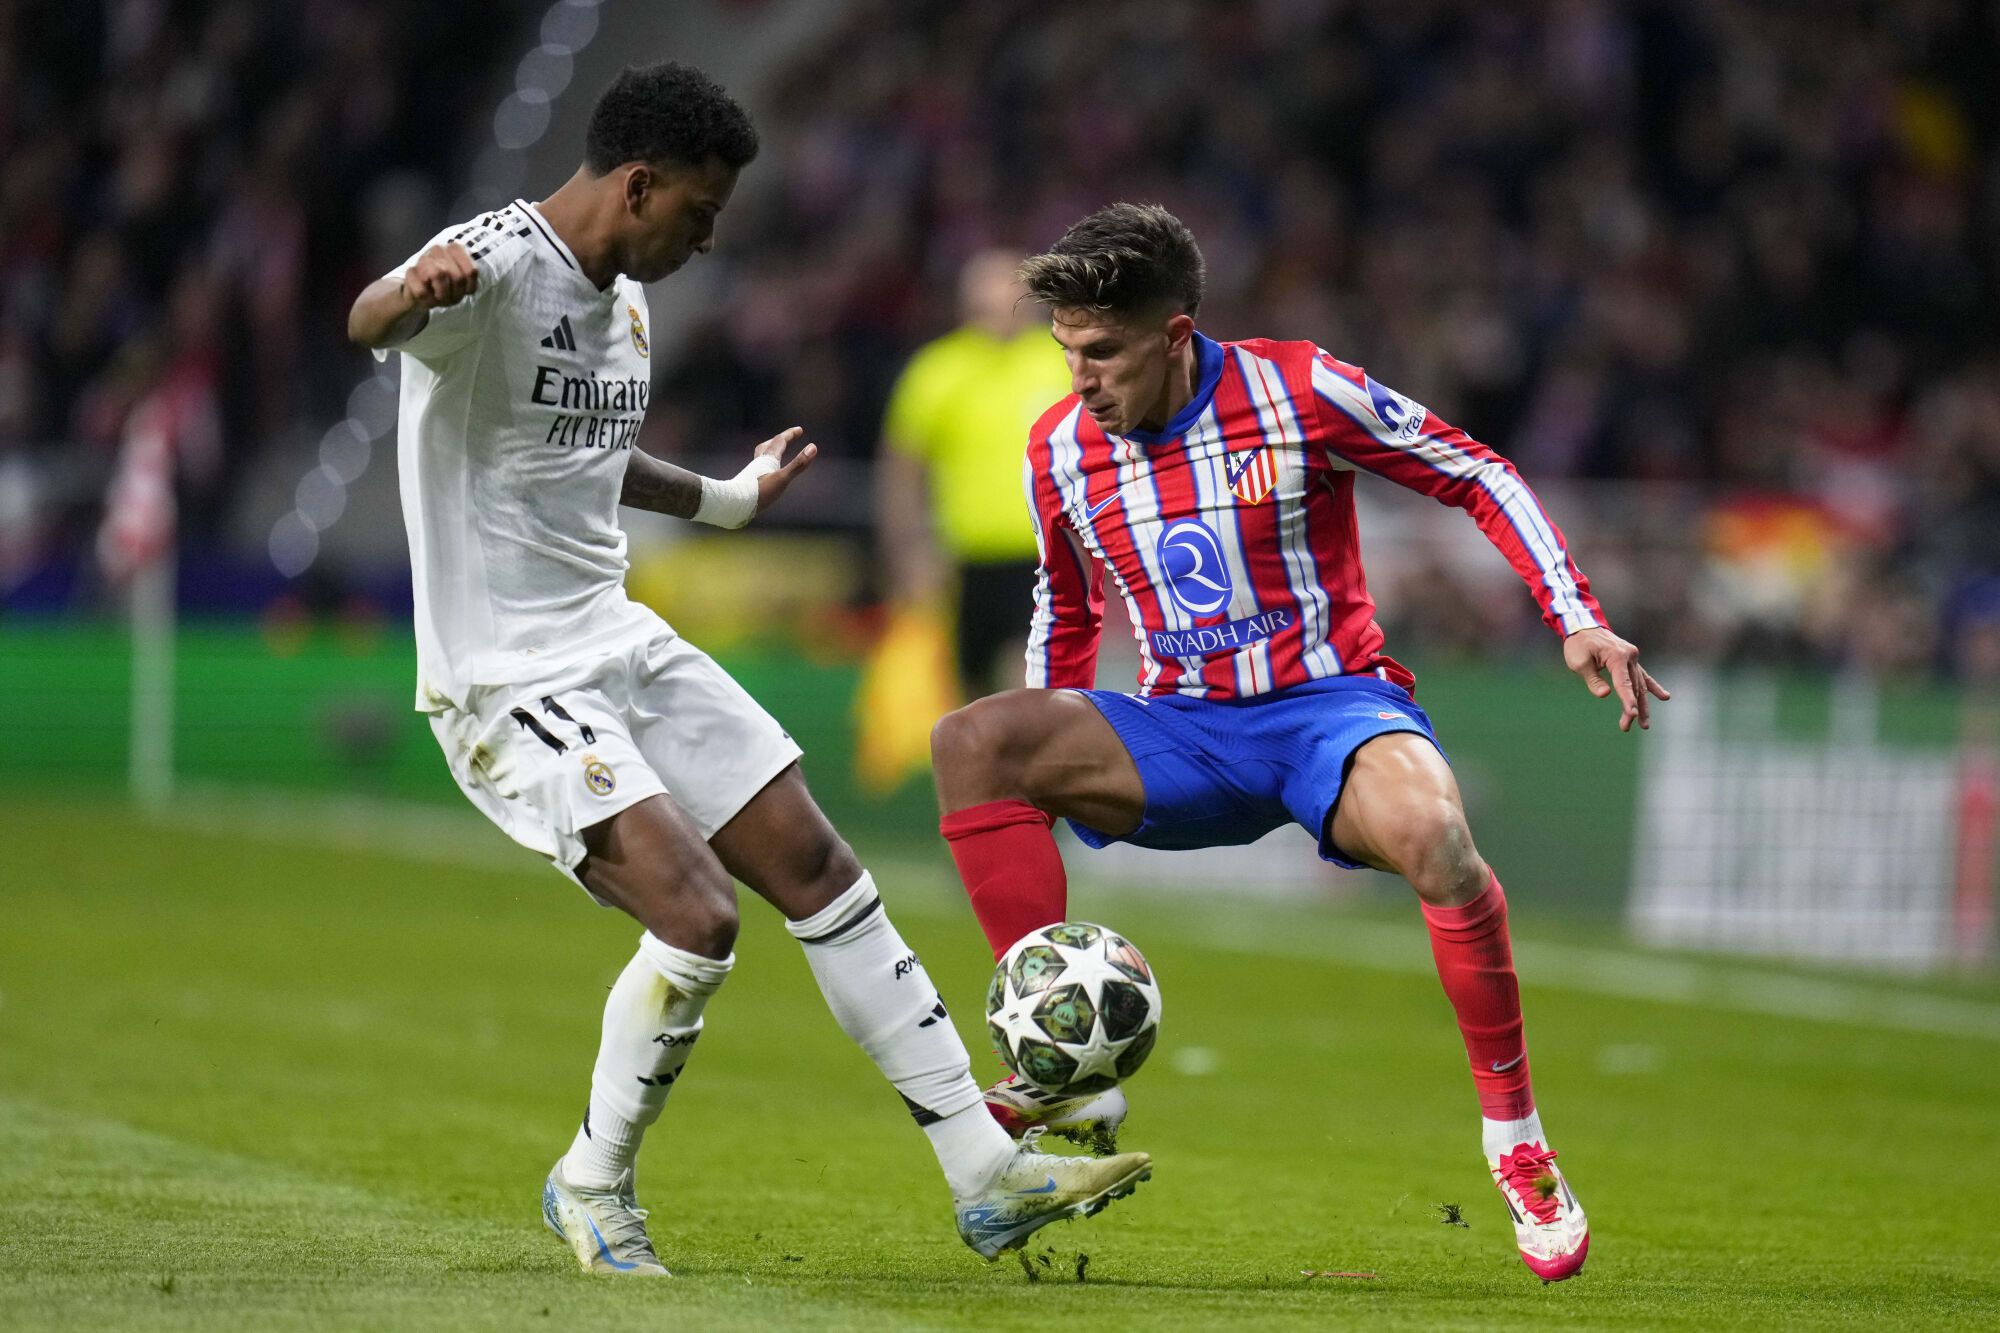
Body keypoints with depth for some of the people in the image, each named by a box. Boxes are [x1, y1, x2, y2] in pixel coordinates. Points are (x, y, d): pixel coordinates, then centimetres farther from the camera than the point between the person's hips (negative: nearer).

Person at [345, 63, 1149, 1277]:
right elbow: (369, 323, -40)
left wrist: (724, 502, 45)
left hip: (620, 642, 9)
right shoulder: (497, 266, -17)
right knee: (698, 916, -21)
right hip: (510, 678, -9)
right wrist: (412, 293, -64)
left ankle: (988, 1176, 13)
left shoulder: (623, 299, 11)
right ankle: (593, 1188, 3)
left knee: (819, 869, 6)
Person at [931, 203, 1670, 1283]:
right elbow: (1065, 615, 21)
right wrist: (1047, 774, 14)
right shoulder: (1060, 447, 2)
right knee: (968, 742, -24)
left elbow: (1478, 478, 0)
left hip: (1334, 706, -4)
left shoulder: (1298, 393, -10)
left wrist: (1577, 621, -9)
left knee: (1428, 830, -40)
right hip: (1180, 734, 4)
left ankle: (1513, 1134, -21)